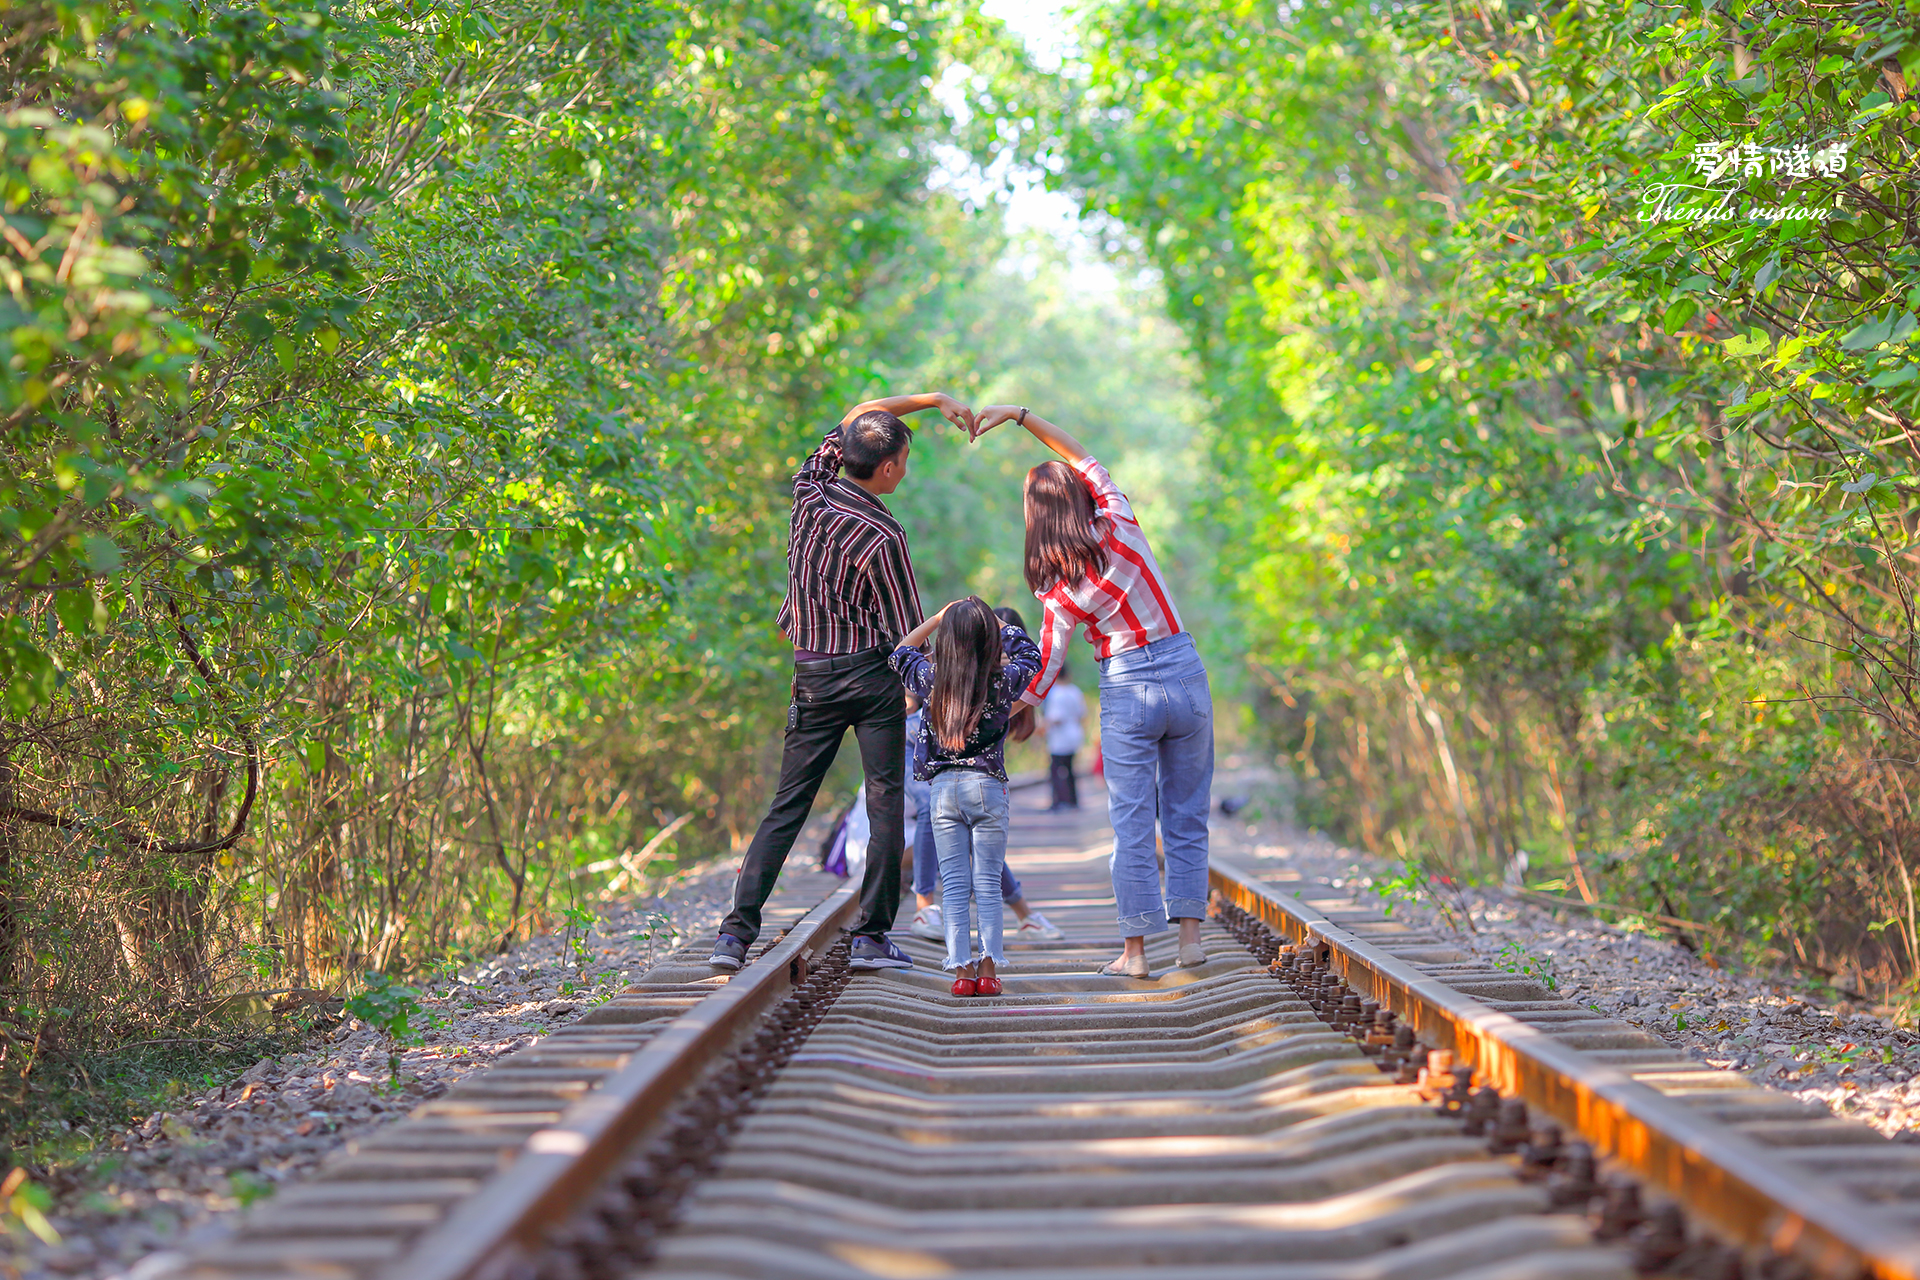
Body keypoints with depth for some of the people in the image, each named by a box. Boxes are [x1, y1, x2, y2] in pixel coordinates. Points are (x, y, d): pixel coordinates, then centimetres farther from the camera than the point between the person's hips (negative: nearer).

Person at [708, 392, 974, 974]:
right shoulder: (882, 537, -15)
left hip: (812, 675, 5)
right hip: (872, 675, -5)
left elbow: (855, 414, 18)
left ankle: (735, 933, -3)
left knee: (787, 806, 6)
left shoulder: (810, 491, 1)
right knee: (886, 803, 2)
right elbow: (908, 632, -8)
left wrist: (932, 398, 17)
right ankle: (871, 937, 0)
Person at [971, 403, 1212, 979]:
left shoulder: (1061, 593, -9)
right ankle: (1190, 935, 12)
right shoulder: (1119, 522, -6)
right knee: (1186, 817, 11)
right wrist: (1018, 413, 8)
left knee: (1132, 824, 4)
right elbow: (1081, 456, 9)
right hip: (1186, 674, 2)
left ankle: (1135, 950, 4)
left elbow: (1040, 678, -2)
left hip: (1127, 693, -2)